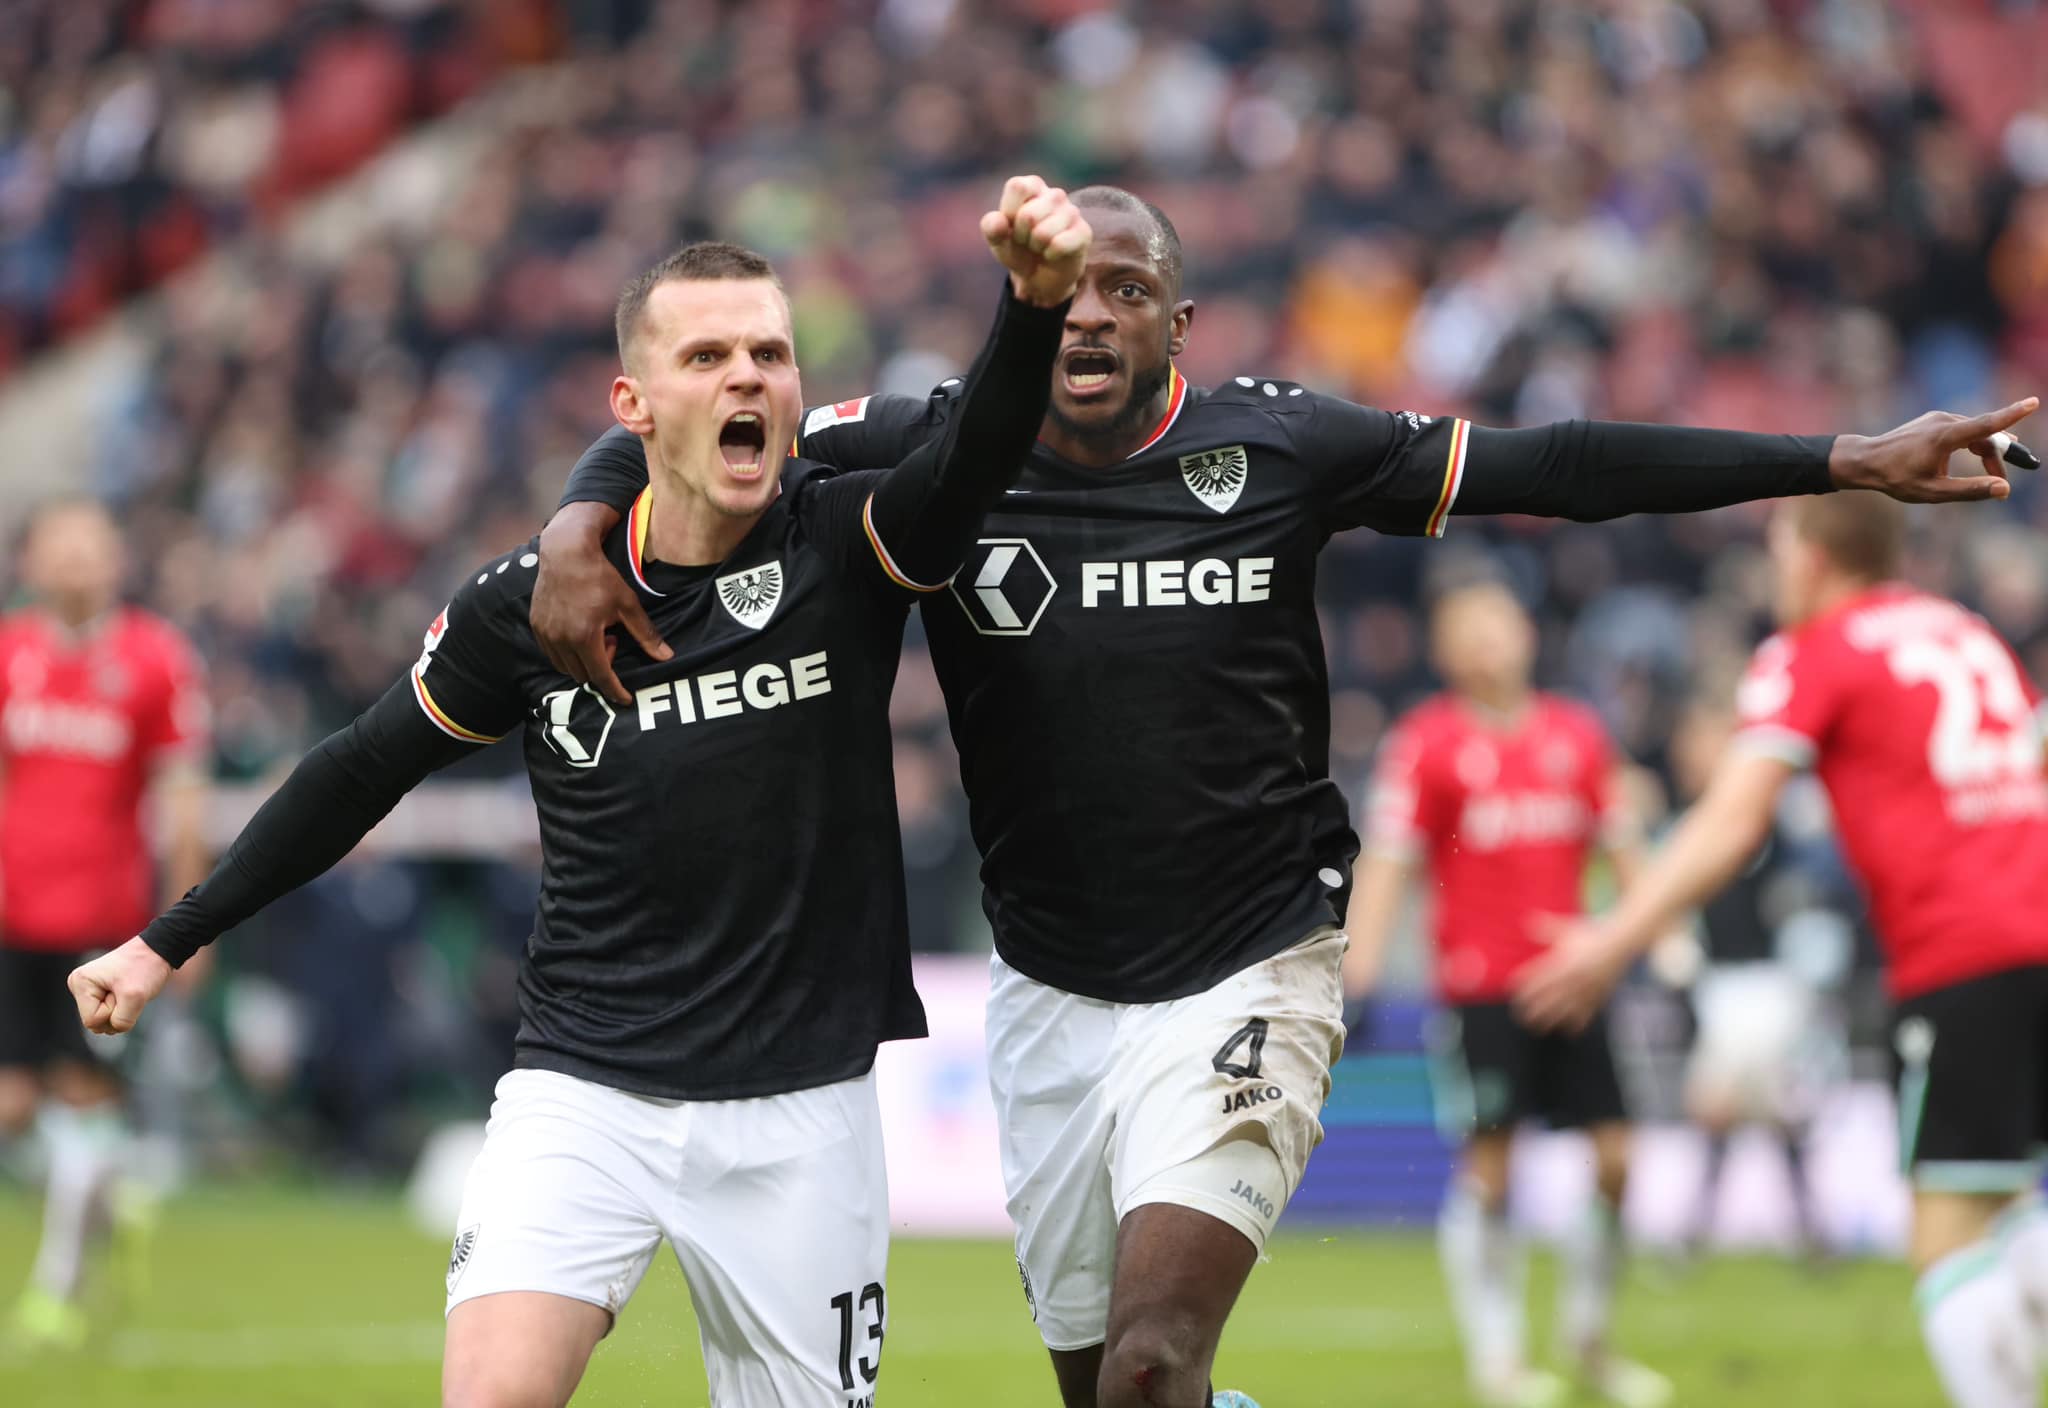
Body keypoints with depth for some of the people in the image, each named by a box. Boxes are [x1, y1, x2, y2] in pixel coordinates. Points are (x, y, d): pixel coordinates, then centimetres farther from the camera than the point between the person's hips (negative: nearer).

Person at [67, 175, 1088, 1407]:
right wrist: (171, 940, 17)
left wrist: (1035, 303, -48)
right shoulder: (528, 602, -2)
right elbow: (367, 769, 12)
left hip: (801, 1112, 0)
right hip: (584, 1091, 0)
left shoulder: (848, 545, -5)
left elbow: (977, 459, -27)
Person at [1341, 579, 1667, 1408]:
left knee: (1613, 1160, 1)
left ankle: (1588, 1339, 17)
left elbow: (1619, 844, 17)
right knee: (1489, 1169, -6)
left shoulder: (1578, 734, 10)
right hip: (1478, 988, -4)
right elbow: (1389, 858, -5)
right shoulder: (1425, 741, -2)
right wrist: (1357, 961, -16)